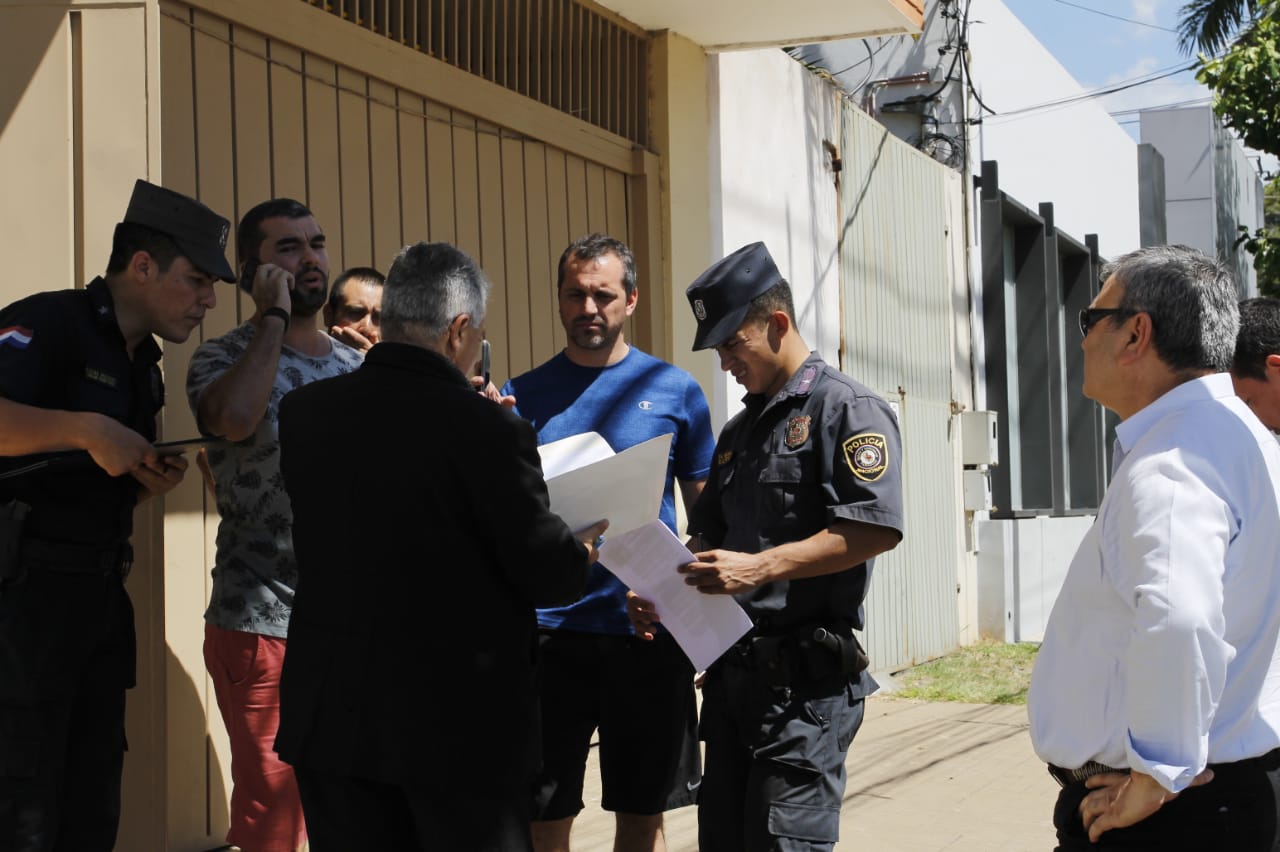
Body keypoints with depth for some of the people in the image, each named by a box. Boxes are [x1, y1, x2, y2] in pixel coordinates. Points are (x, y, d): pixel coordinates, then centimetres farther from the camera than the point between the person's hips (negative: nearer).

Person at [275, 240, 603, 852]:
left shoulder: (302, 412, -2)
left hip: (332, 714, 5)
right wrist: (583, 548, 11)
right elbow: (548, 576, -13)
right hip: (459, 725, -4)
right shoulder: (486, 429, -18)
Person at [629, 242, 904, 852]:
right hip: (731, 665, 9)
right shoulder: (738, 432, 21)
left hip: (805, 672, -8)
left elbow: (874, 529, -19)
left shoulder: (844, 408, -6)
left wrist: (759, 567, -23)